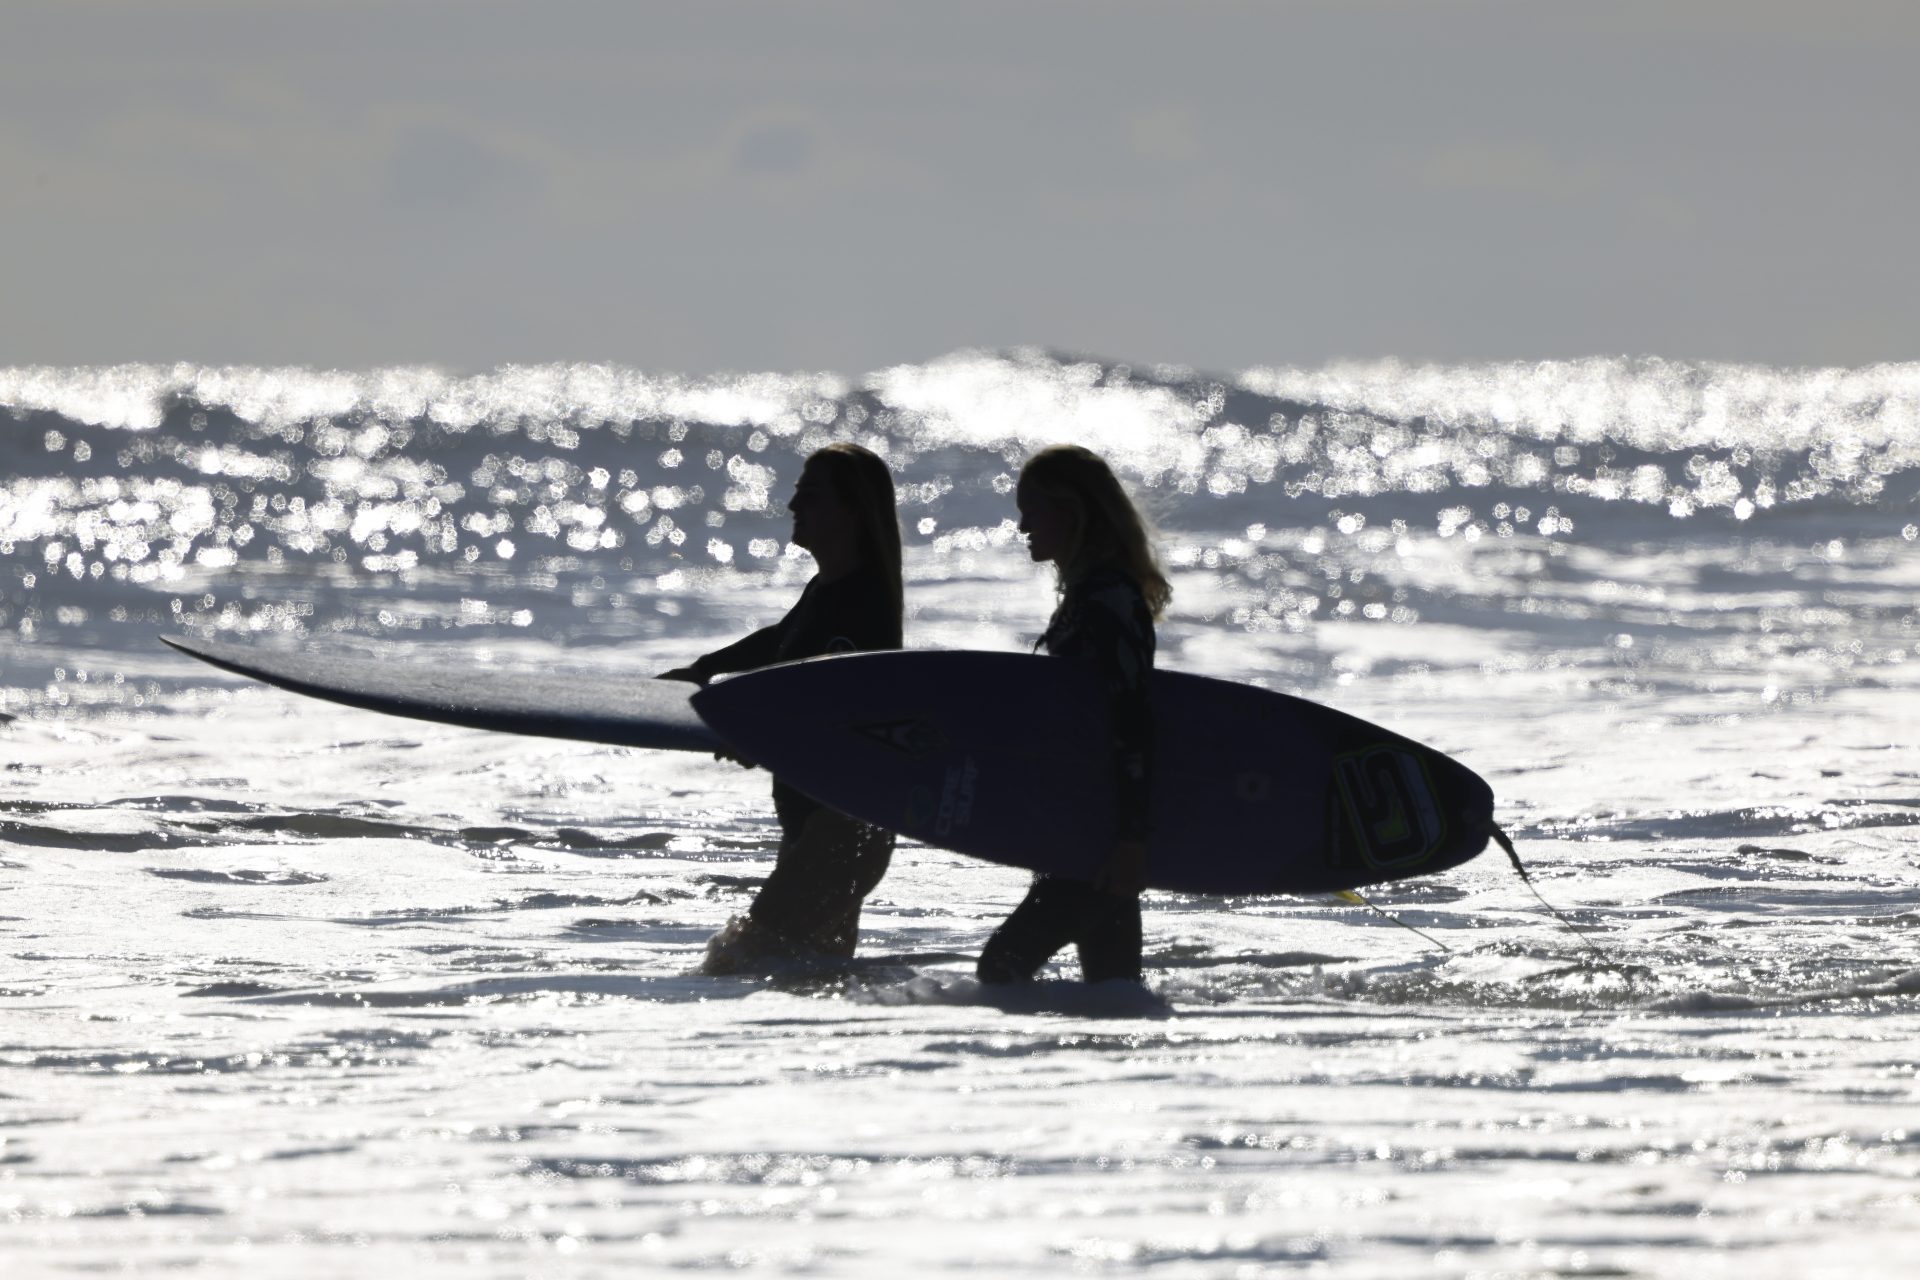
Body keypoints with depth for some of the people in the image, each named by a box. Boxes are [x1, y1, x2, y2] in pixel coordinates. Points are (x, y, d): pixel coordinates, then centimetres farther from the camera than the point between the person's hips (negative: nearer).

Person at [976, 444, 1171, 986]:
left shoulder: (1108, 600, -15)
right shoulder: (1087, 595, 17)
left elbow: (1132, 725, -22)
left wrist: (1132, 838, -26)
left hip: (1106, 833, -11)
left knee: (1004, 963, -18)